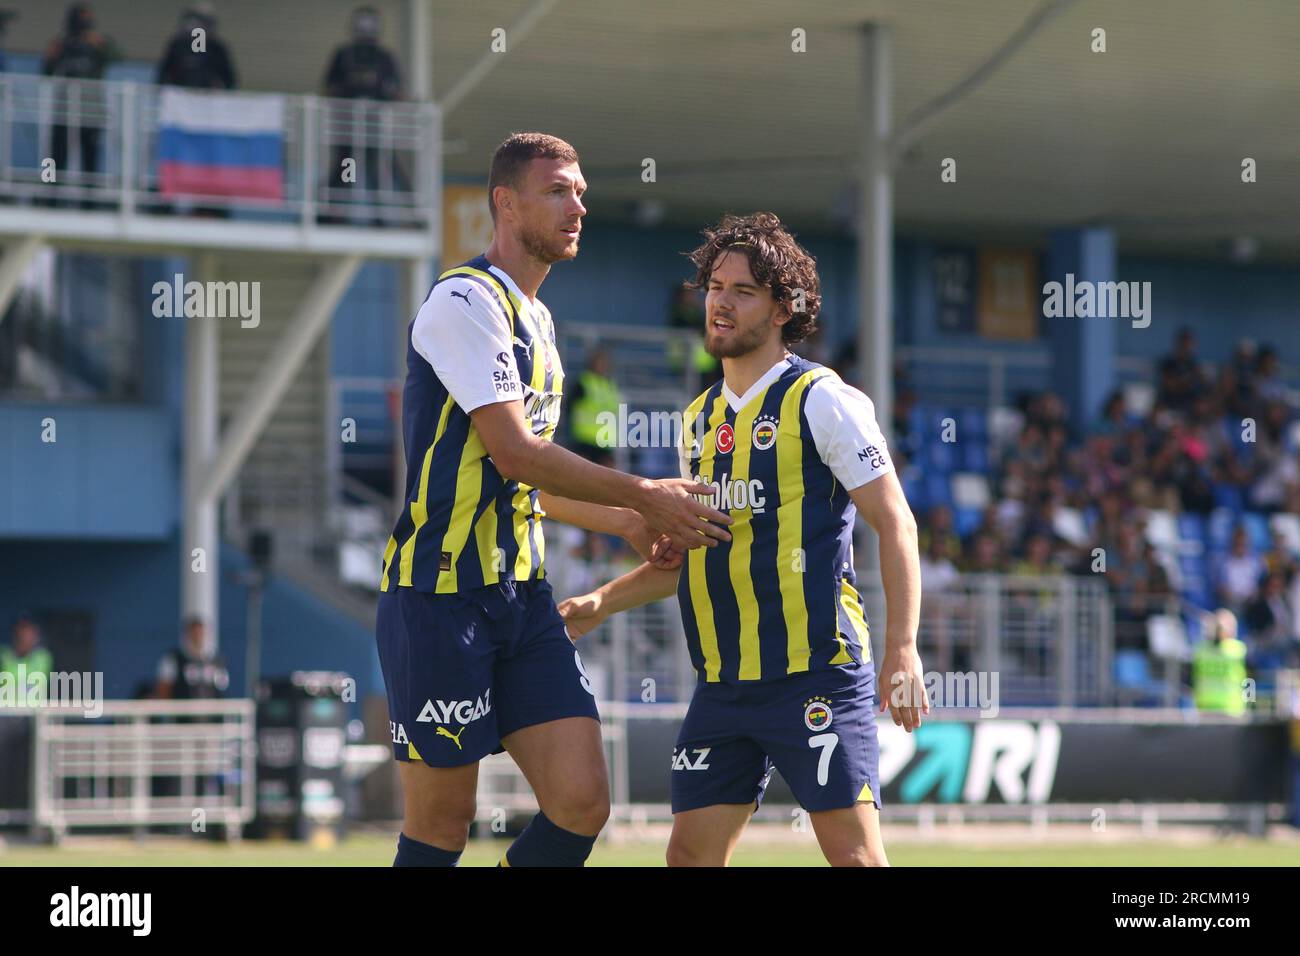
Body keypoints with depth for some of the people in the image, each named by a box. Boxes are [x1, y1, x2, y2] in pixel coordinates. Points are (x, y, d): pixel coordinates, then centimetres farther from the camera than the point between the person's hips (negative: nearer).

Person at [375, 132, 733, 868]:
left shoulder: (536, 321, 18)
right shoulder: (467, 302, -11)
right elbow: (513, 454, -18)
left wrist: (628, 522, 17)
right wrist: (643, 497, -11)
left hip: (523, 597, 8)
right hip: (443, 595, -8)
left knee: (583, 801, -4)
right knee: (442, 823, -3)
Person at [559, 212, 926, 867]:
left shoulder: (821, 400, -5)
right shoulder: (700, 418, 16)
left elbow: (895, 523, -8)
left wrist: (902, 652, -16)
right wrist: (602, 603, 17)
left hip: (815, 674, -7)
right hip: (722, 684, 7)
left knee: (854, 854, -10)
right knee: (691, 855, 2)